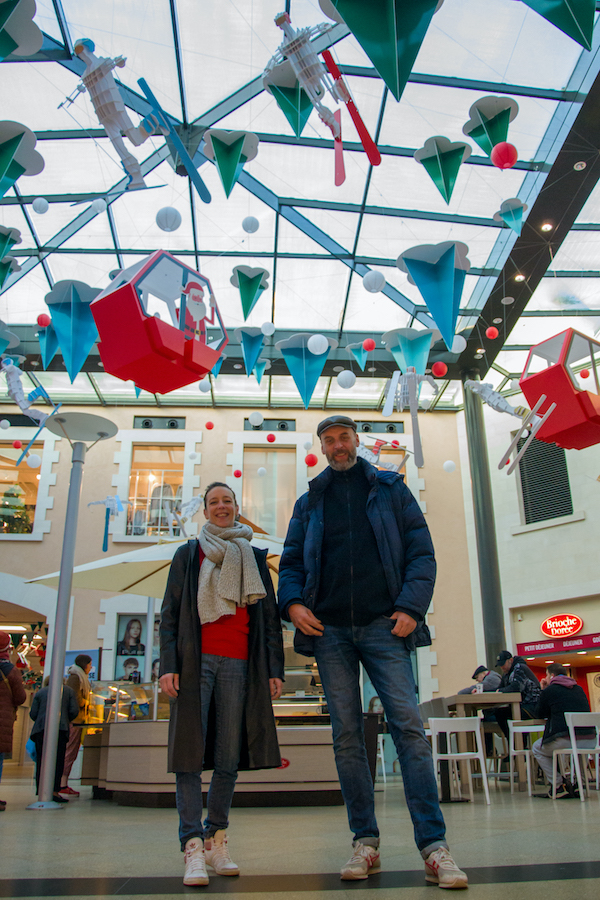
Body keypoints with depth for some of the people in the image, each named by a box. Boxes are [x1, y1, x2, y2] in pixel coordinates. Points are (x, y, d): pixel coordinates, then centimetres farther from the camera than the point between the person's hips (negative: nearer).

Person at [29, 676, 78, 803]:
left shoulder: (40, 692, 17)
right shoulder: (69, 690, 15)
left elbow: (33, 713, 8)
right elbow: (74, 711, 5)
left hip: (41, 728, 2)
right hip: (60, 729, -2)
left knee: (41, 760, 7)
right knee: (58, 760, -3)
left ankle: (41, 790, 6)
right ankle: (54, 790, -11)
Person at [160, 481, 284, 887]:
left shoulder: (255, 558, 17)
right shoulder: (189, 554, 14)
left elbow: (270, 617, 15)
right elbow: (170, 613, 7)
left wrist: (275, 669, 6)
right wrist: (168, 665, -5)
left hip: (239, 664, 1)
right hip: (196, 661, -1)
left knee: (229, 757, 1)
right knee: (191, 752, -7)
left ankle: (217, 840, 14)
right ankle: (193, 847, -4)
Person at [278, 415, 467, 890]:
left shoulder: (391, 489, 11)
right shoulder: (309, 502, 16)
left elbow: (421, 551, 5)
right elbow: (292, 560, 16)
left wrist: (411, 607, -9)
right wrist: (292, 601, -4)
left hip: (383, 626, -2)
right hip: (329, 629, 2)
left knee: (408, 725, -9)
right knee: (347, 735, 4)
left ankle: (434, 845, -4)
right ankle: (366, 842, 14)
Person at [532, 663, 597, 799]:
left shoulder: (549, 690, 2)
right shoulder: (579, 689, 19)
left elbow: (539, 714, 14)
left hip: (565, 740, -6)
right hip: (590, 741, 6)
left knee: (537, 749, 19)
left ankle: (559, 787, 7)